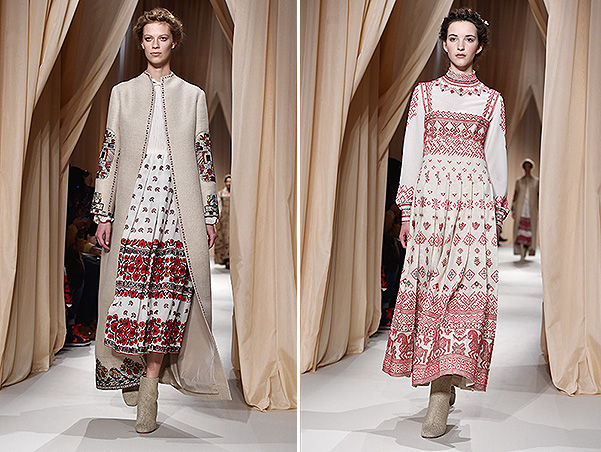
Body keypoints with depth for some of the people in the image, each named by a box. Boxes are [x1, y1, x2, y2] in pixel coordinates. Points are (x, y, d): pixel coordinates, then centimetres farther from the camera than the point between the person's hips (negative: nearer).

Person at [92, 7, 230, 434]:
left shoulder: (193, 96, 11)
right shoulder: (123, 93, 12)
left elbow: (205, 158, 11)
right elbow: (109, 154, 10)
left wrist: (210, 214, 7)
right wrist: (103, 213, 4)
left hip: (180, 208, 0)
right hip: (134, 205, 1)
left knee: (169, 292, -7)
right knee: (132, 286, -5)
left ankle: (151, 380, -2)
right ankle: (136, 370, 10)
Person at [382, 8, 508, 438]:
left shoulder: (492, 100, 13)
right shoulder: (425, 93, 13)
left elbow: (497, 159, 14)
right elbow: (412, 151, 9)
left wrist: (499, 214, 10)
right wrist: (406, 210, 3)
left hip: (475, 198, -1)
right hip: (431, 196, 1)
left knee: (467, 288, -13)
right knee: (431, 289, -4)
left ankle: (440, 394, -17)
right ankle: (443, 384, 6)